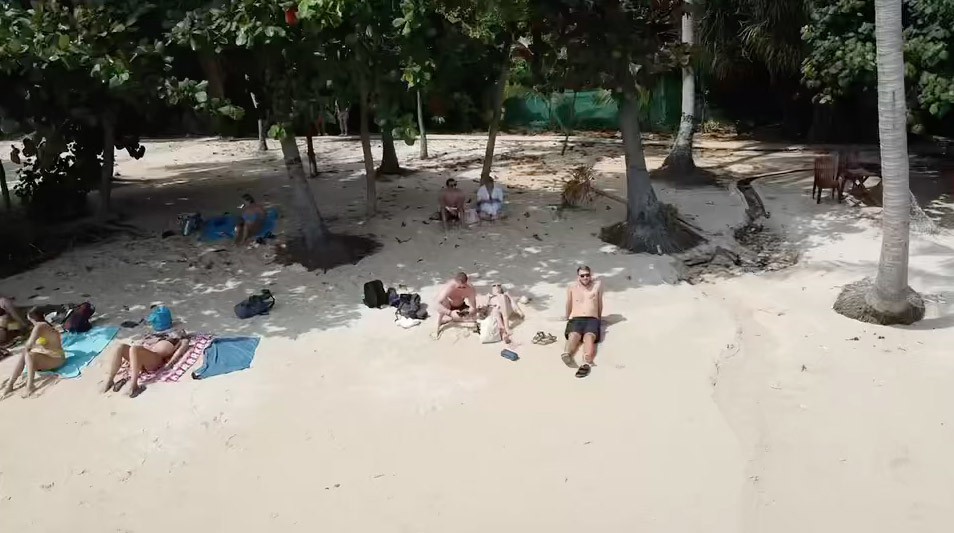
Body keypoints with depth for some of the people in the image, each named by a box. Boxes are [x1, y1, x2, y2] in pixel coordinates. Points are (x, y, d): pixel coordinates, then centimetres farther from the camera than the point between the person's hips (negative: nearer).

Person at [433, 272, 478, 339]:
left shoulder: (471, 289, -35)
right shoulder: (449, 287, -40)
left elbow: (473, 307, -27)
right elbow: (436, 304, -45)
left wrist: (469, 314, -48)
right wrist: (450, 313, -55)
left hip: (461, 306, 2)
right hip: (449, 306, -1)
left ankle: (450, 319, 0)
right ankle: (437, 330, -10)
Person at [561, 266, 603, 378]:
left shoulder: (597, 285, 17)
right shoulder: (571, 288, 16)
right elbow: (568, 306, 25)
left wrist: (600, 318, 31)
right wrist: (568, 319, 28)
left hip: (592, 320, -1)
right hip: (575, 319, 1)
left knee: (589, 337, -35)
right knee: (573, 336, -35)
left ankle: (586, 363, -61)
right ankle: (567, 354, -66)